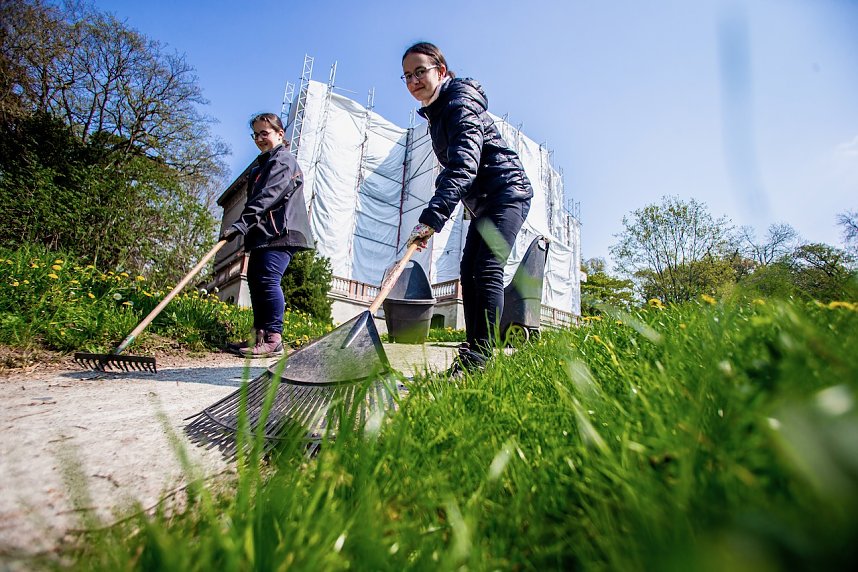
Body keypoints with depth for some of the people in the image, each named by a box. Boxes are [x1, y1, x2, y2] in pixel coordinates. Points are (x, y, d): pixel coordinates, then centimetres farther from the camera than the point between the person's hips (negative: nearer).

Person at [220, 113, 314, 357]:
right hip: (263, 234, 10)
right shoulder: (261, 164, 27)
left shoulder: (284, 160, -4)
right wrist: (245, 227, 17)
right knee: (255, 281, 7)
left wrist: (241, 224, -26)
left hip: (280, 233, -10)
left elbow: (267, 196, -18)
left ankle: (273, 339, -14)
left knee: (268, 280, -17)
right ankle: (261, 336, 13)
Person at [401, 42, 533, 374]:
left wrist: (432, 217, -40)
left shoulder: (461, 103, -14)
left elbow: (464, 164, -30)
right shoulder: (436, 112, 15)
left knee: (487, 270, -20)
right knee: (468, 270, 1)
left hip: (506, 193, -9)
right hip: (482, 203, 9)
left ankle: (480, 357, -17)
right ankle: (470, 355, 4)